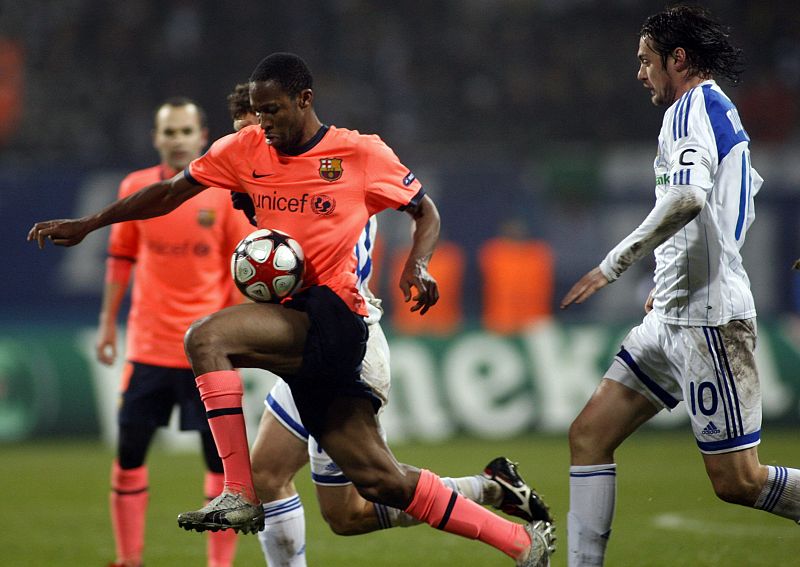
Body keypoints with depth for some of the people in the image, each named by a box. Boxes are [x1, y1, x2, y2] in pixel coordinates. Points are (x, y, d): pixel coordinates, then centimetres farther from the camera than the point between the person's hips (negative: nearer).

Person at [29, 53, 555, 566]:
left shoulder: (362, 153, -1)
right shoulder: (245, 149, 11)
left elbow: (426, 212, 9)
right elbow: (171, 192, 16)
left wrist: (417, 266, -10)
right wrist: (87, 225, 11)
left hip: (334, 313, -6)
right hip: (296, 328, 6)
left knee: (206, 338, -26)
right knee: (379, 478, 3)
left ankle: (240, 495, -23)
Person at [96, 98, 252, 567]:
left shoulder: (226, 193, -3)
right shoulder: (136, 189, 4)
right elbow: (120, 259, 12)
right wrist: (108, 324, 10)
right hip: (148, 346, 2)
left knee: (220, 455, -2)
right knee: (130, 449, 2)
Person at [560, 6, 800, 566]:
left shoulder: (693, 108, -11)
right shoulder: (718, 111, 19)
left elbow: (689, 197, -29)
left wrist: (614, 264, -24)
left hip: (708, 320, -10)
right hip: (673, 316, 10)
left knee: (738, 481, -9)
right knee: (590, 434, 4)